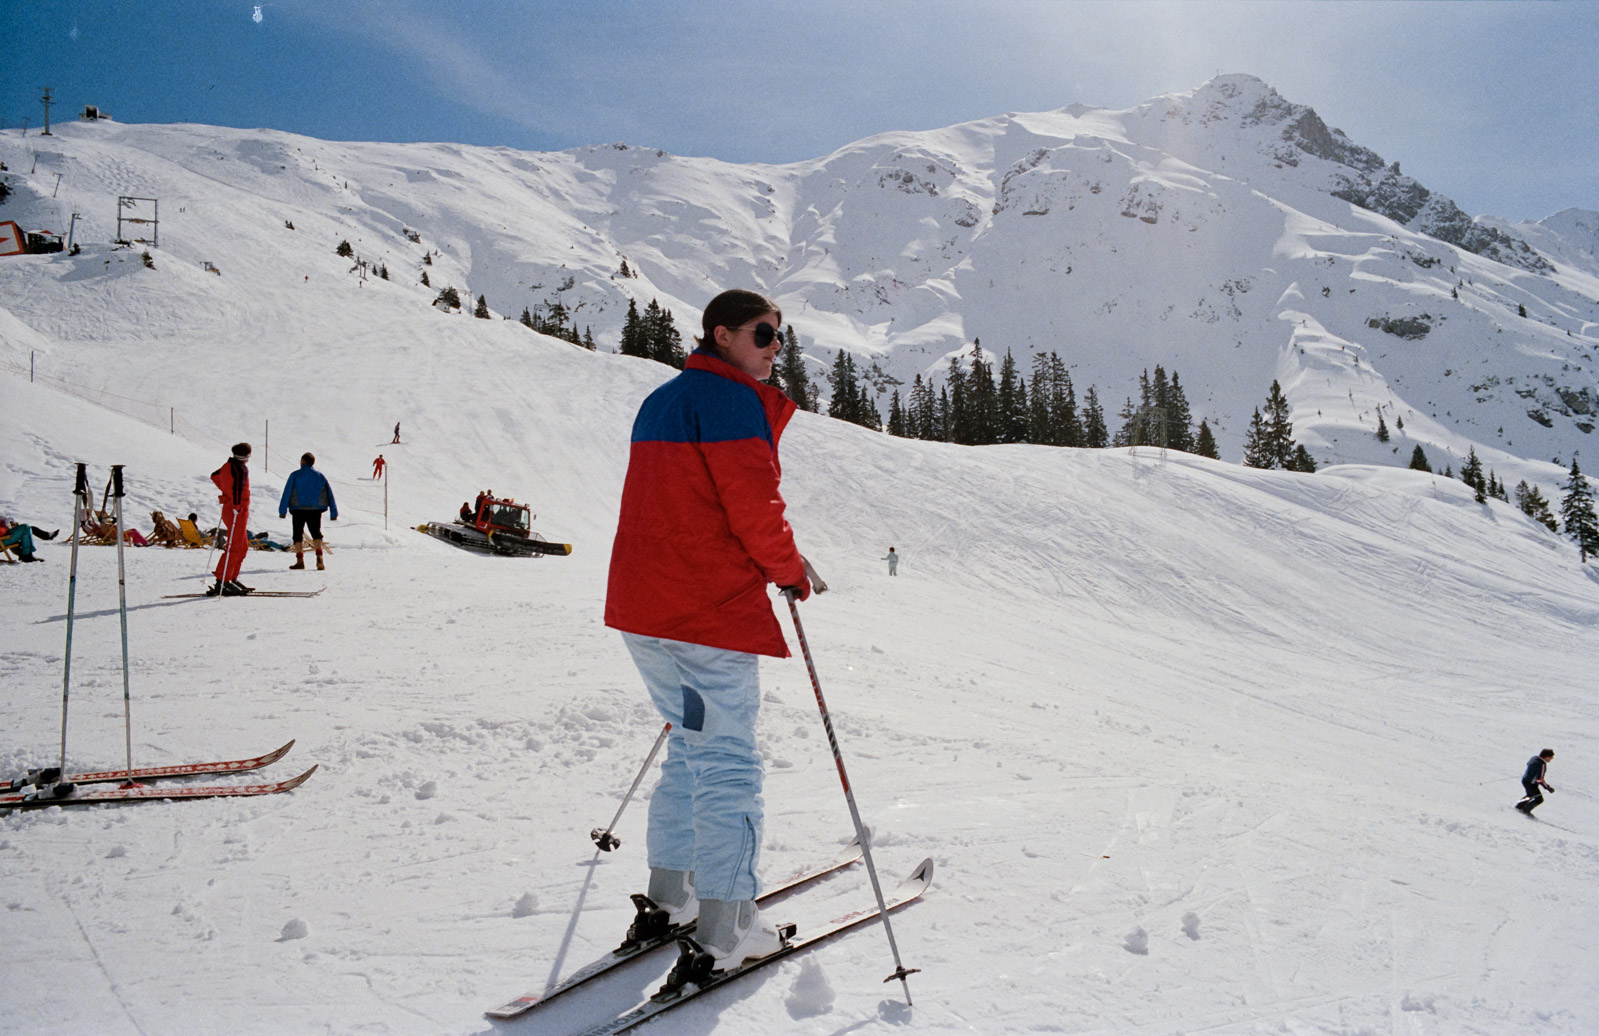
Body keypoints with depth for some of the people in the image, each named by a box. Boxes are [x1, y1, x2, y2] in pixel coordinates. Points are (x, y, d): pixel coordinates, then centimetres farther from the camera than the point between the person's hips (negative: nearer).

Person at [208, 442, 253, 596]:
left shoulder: (228, 466, 13)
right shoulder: (241, 469, -14)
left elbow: (214, 476, 31)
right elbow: (237, 486, -31)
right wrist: (237, 506, -29)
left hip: (229, 508, 10)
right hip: (238, 512, -10)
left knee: (243, 546, 17)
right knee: (234, 548, -10)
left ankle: (232, 579, 19)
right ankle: (222, 583, -14)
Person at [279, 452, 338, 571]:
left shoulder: (295, 475, -2)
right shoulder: (320, 476, 6)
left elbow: (287, 493, -6)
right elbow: (330, 494, 6)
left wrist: (282, 511, -4)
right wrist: (334, 512, 9)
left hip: (298, 509, -2)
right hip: (315, 510, 2)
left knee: (298, 535, 9)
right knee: (316, 533, 11)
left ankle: (300, 560, 3)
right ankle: (319, 556, -10)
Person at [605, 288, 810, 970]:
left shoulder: (661, 400, 19)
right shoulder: (733, 400, -11)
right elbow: (754, 506, -17)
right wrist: (789, 570, 0)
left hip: (641, 607, 9)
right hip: (708, 614, -9)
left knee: (692, 746, 22)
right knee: (728, 765, -1)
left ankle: (671, 889, 31)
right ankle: (725, 928, 4)